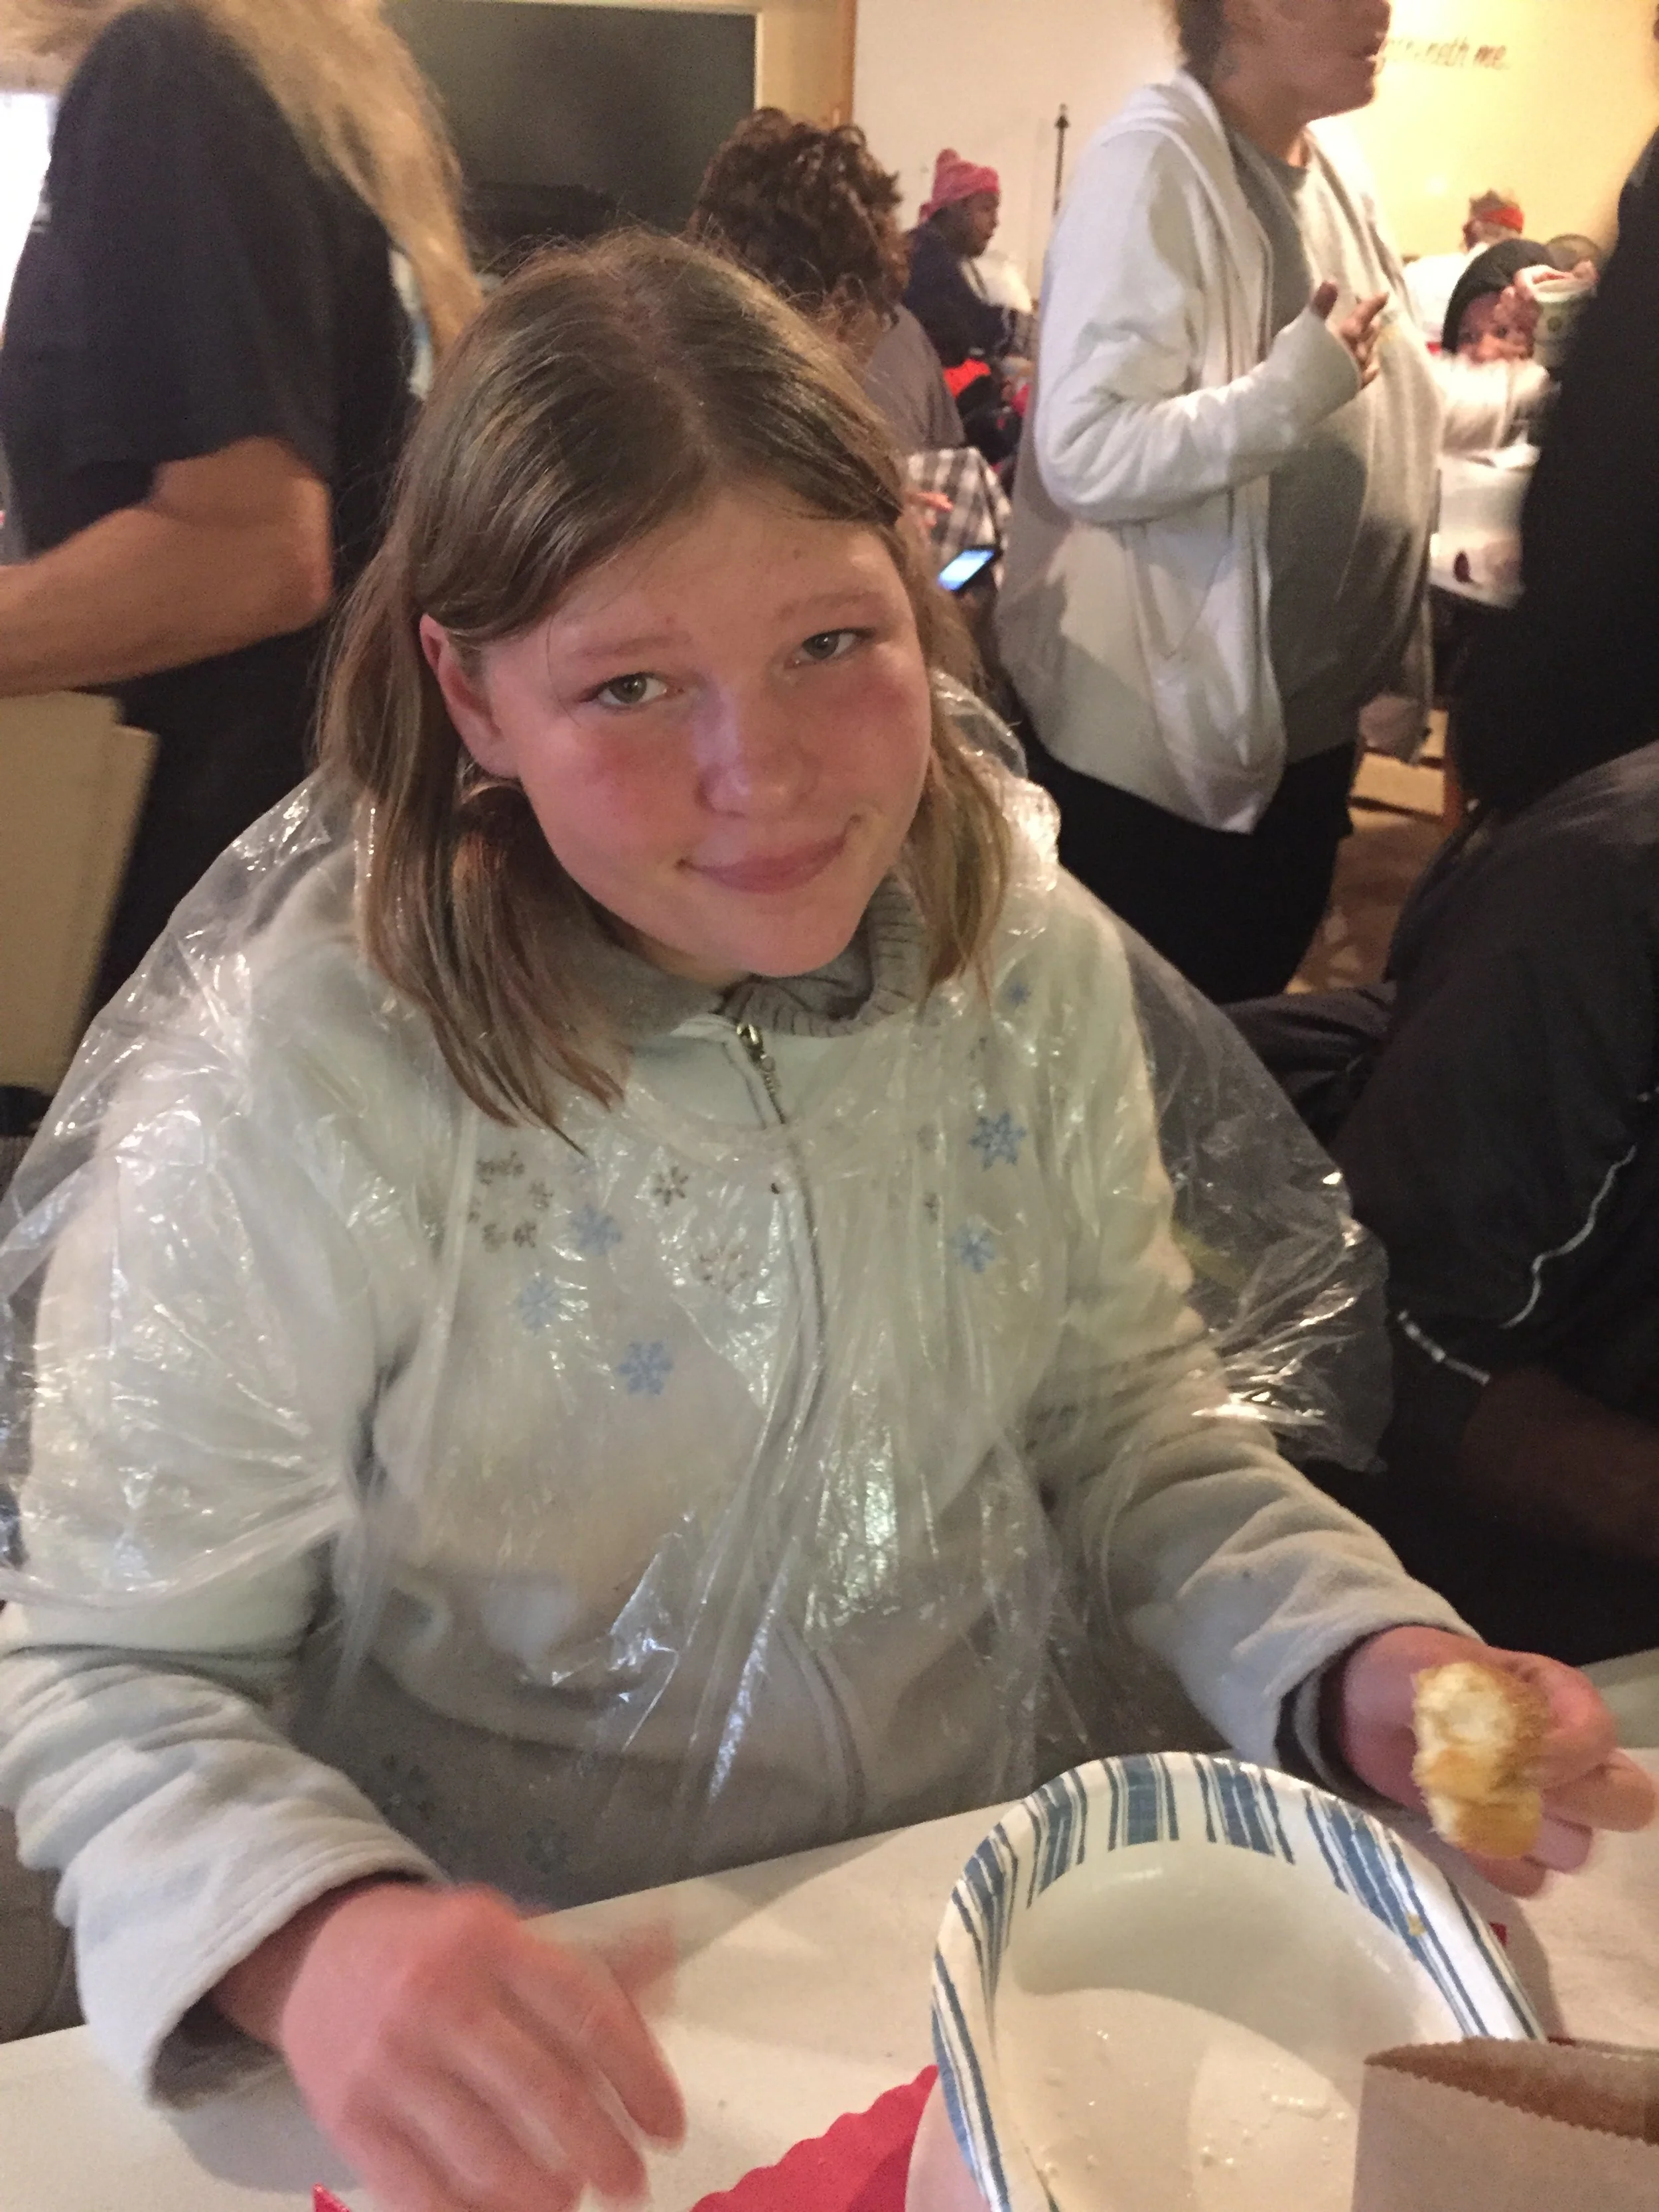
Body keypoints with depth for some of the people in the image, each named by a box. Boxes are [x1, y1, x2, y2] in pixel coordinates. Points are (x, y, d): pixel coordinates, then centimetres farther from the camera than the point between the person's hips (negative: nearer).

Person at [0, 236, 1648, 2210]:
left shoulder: (1032, 957, -9)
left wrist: (1370, 1669, -13)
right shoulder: (292, 1100, -23)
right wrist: (318, 1941, -33)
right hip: (537, 2043, -1)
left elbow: (1130, 1426, 3)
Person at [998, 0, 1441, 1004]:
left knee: (1244, 1021, 22)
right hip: (1169, 738, -8)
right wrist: (1297, 387, -32)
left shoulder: (1335, 174, 8)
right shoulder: (1154, 164, -17)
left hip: (1312, 721, 8)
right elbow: (1085, 456, -27)